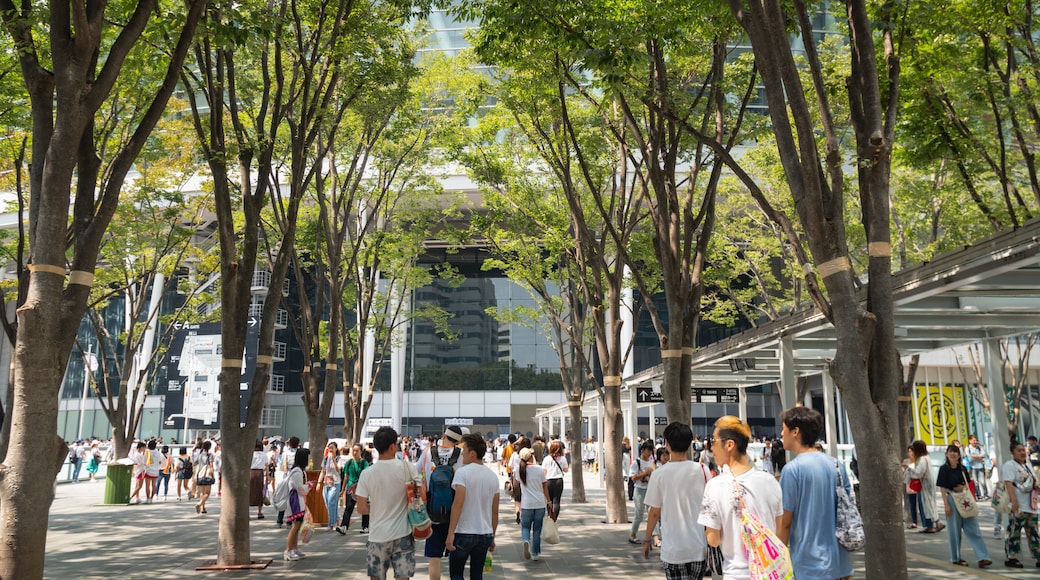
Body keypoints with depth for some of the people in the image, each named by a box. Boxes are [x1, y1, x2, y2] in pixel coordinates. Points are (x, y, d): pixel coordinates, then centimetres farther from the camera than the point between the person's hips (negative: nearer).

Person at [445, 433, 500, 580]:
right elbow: (495, 511, 10)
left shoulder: (463, 472, -11)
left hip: (463, 533, -5)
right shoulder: (493, 476, 7)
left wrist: (450, 533, -17)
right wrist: (492, 537, 18)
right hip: (485, 534, 5)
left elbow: (458, 503, -19)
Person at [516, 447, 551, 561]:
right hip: (540, 504, 0)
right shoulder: (540, 469, -6)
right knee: (537, 528, 13)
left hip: (526, 504, 0)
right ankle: (535, 553, 17)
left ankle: (526, 541, -18)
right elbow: (545, 487, 0)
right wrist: (549, 502, 10)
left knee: (525, 526, 13)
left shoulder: (519, 469, -4)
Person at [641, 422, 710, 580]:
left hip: (673, 549, -2)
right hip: (699, 547, 2)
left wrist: (647, 540, 12)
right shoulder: (702, 470, -4)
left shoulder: (659, 474, -8)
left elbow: (655, 512, -2)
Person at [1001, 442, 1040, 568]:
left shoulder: (1027, 465, 19)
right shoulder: (1009, 465, -9)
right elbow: (1008, 484, -19)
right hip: (1018, 506, -8)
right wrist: (1014, 501, -27)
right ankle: (1010, 558, -1)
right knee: (1014, 531, -6)